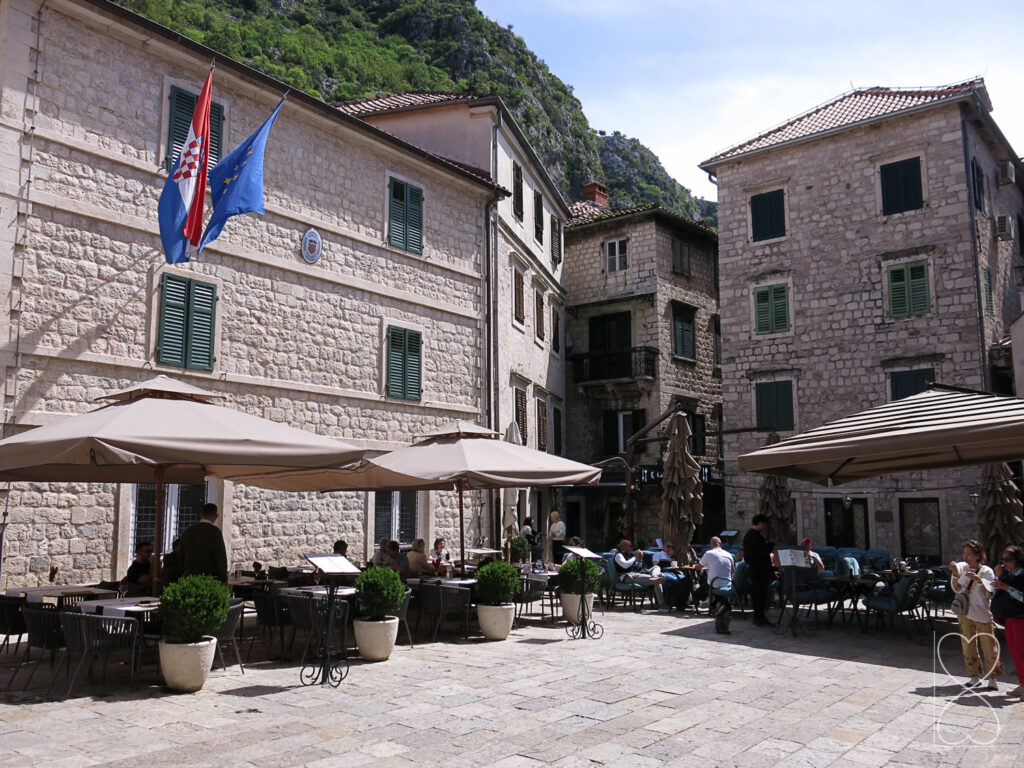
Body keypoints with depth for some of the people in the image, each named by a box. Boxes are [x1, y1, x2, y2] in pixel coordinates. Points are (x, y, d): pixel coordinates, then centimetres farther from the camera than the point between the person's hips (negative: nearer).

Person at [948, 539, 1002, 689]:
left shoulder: (986, 571, -4)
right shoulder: (961, 567, 4)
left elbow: (989, 594, -10)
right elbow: (956, 589, 0)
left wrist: (978, 580, -22)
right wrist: (955, 575, -15)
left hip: (982, 614, -3)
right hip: (964, 612, 3)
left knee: (989, 646, -2)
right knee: (968, 646, 9)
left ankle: (992, 678, 10)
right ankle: (975, 676, 21)